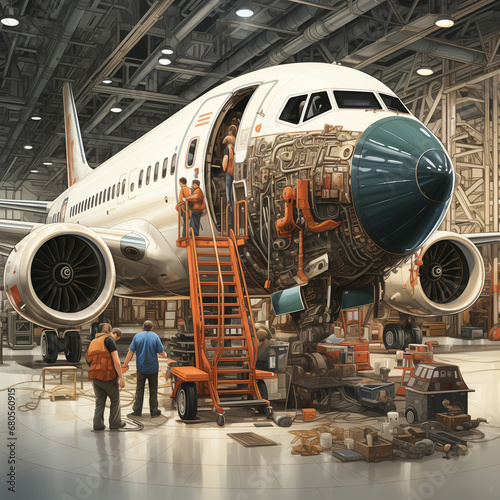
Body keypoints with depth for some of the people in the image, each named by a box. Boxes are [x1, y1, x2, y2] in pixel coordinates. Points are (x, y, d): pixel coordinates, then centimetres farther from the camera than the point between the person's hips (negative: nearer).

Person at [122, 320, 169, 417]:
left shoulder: (137, 336, -4)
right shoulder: (155, 337, -8)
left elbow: (130, 352, -6)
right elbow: (162, 354, -10)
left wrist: (125, 365, 1)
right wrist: (164, 355, 14)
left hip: (141, 368, 1)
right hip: (153, 368, -1)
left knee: (139, 390, 10)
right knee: (153, 390, 9)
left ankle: (137, 411, 11)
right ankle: (154, 411, 13)